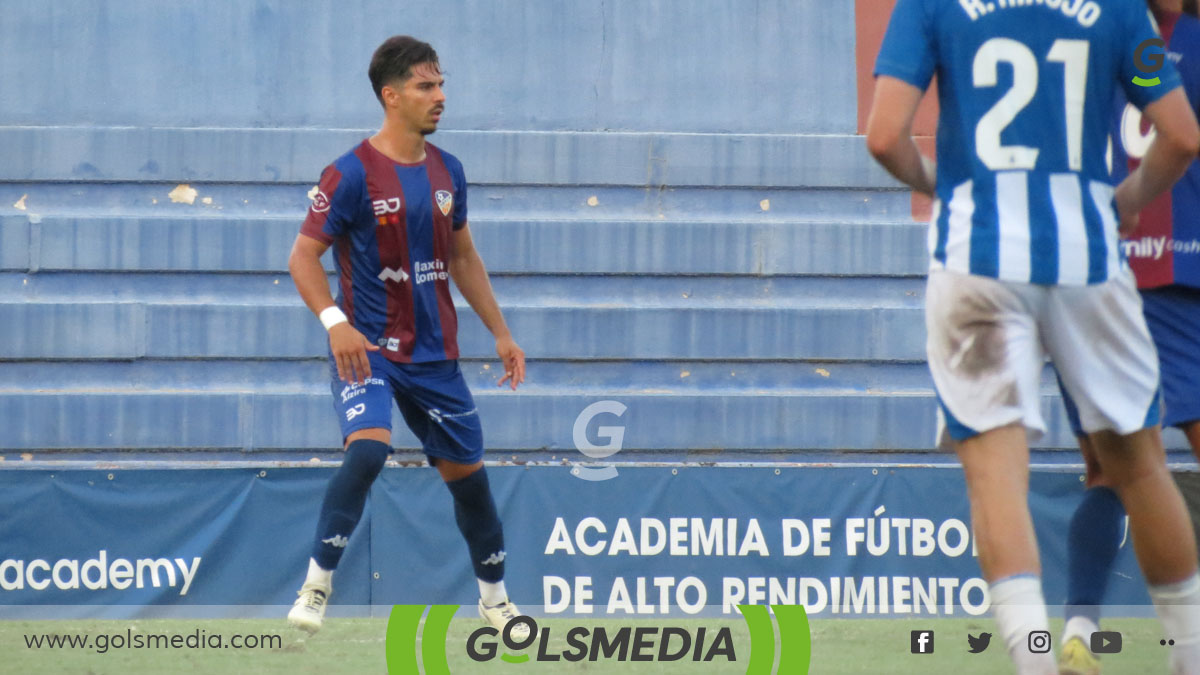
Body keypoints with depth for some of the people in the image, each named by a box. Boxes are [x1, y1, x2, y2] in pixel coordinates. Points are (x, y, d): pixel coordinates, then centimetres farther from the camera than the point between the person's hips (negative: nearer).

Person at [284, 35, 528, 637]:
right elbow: (303, 257, -10)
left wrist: (500, 333, 15)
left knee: (467, 471, 11)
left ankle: (495, 599, 30)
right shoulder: (352, 174, -12)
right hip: (366, 349, -6)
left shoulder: (447, 171, 7)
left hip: (434, 355, 6)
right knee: (368, 448, -29)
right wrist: (335, 323, -25)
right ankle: (315, 589, -21)